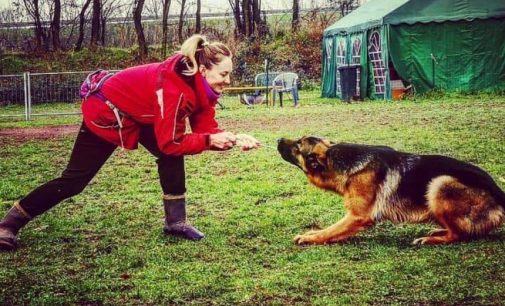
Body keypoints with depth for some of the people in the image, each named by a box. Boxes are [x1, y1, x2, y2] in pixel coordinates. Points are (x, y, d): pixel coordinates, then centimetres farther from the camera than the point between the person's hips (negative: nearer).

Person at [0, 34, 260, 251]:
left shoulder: (200, 85, -10)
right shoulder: (172, 87, -36)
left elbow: (206, 128, -8)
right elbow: (169, 142, -31)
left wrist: (232, 140, -24)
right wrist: (210, 140, -34)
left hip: (136, 114, 8)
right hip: (105, 112, -8)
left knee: (172, 155, -10)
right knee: (75, 179, -2)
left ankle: (176, 222, 2)